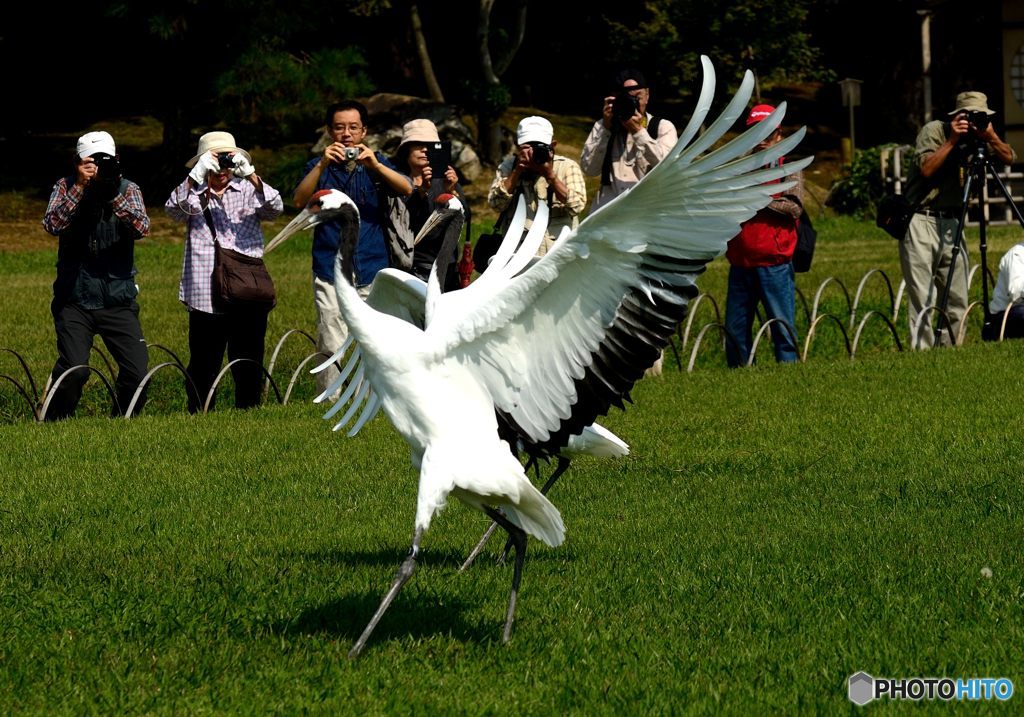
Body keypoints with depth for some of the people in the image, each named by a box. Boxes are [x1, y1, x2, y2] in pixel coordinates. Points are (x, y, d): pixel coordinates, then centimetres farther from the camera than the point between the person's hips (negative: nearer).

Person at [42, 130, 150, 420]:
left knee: (137, 371, -6)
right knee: (74, 369, -19)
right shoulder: (66, 187, 1)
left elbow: (141, 228, -15)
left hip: (119, 299, 2)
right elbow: (52, 225, -17)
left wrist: (115, 196, -27)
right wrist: (79, 188, -23)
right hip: (75, 300, -2)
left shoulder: (128, 189, 2)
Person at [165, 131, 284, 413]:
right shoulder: (193, 196, 9)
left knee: (249, 366, 6)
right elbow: (173, 209, -11)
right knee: (203, 368, 1)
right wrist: (196, 177, -25)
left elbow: (275, 208, -5)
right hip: (205, 297, -1)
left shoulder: (249, 191, 12)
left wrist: (250, 175, -20)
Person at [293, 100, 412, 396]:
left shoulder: (377, 164, 11)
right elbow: (299, 200, -8)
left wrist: (375, 165, -24)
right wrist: (322, 165, -22)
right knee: (331, 346, -8)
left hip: (372, 270, 1)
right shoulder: (319, 166, 10)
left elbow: (406, 189, -8)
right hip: (331, 269, -1)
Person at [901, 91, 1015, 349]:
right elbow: (926, 169, -19)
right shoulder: (934, 131, -7)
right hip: (921, 222, -6)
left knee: (957, 300, 2)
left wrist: (991, 138, -13)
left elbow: (1008, 158, 3)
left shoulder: (979, 138, 8)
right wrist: (952, 141, -19)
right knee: (923, 300, -11)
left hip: (951, 223, 6)